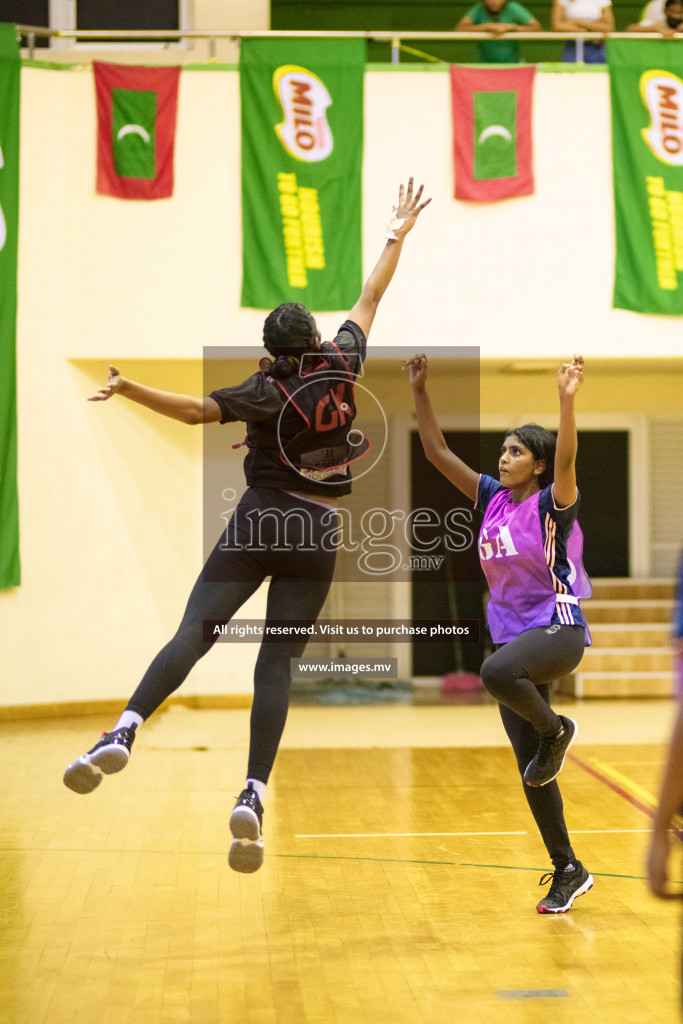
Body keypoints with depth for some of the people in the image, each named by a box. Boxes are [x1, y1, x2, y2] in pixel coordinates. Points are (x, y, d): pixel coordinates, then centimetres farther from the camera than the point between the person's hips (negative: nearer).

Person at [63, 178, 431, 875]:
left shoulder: (267, 392, -3)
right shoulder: (340, 367, 4)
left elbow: (196, 409, -19)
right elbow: (369, 300, 16)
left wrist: (131, 390, -23)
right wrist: (398, 235, 27)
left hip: (258, 523, -2)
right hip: (316, 536, 2)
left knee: (194, 633, -10)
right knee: (277, 662, -1)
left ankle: (124, 731, -32)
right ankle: (253, 795, -13)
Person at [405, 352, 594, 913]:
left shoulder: (552, 504, -9)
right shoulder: (493, 498, 7)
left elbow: (567, 458, -29)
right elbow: (439, 453, 6)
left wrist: (567, 399, -41)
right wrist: (420, 392, -1)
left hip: (559, 628, -7)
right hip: (512, 632, 7)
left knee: (497, 672, -40)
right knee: (530, 771, 6)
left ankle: (556, 730, -9)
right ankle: (568, 871, 17)